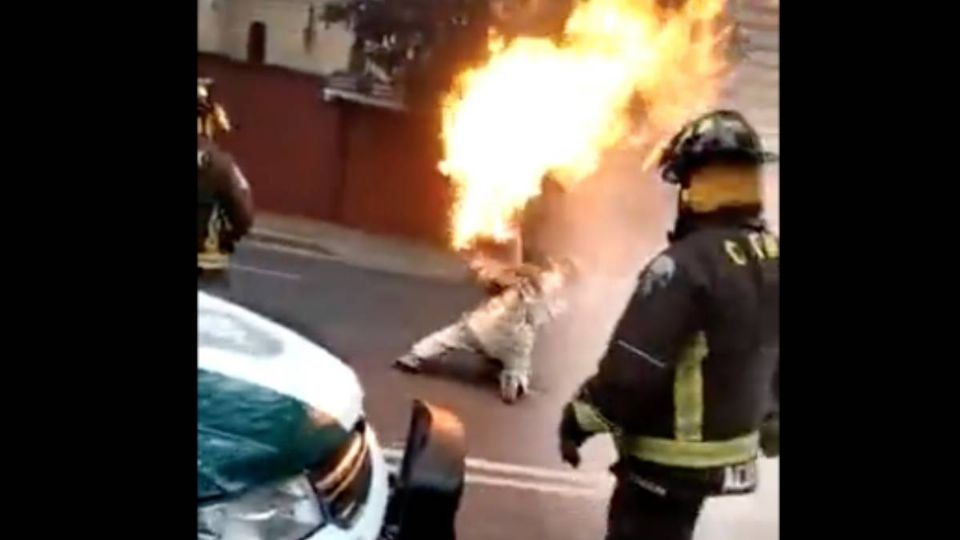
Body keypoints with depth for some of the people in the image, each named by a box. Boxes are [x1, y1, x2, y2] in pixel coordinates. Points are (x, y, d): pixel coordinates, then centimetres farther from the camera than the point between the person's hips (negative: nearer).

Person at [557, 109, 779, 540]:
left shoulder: (686, 265, -25)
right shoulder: (772, 262, 1)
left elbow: (630, 369, -26)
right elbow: (770, 362, 13)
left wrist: (578, 420, -11)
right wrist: (768, 428, 26)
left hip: (669, 457, -8)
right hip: (732, 452, 8)